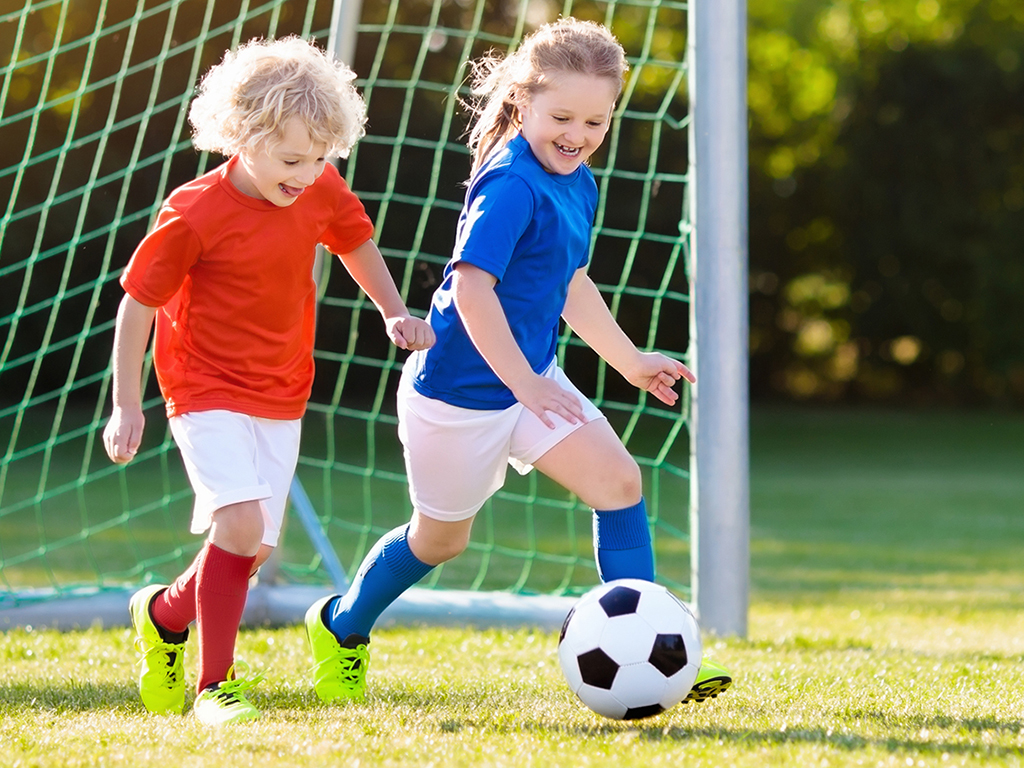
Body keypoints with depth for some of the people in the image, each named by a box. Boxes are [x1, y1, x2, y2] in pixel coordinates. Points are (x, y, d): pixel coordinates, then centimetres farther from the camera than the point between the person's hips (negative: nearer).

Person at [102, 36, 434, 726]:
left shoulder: (323, 192, -6)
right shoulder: (195, 214, -21)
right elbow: (137, 302, -11)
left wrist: (394, 312, 9)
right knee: (240, 523, -23)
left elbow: (355, 240, 18)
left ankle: (164, 614, 34)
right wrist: (126, 406, -7)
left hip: (281, 396, 6)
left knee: (252, 549, 4)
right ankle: (216, 684, -11)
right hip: (207, 390, -6)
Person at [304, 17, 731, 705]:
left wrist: (630, 361, 24)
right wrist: (524, 383, -32)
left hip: (531, 378, 8)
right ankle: (342, 627, 36)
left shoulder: (578, 185, 6)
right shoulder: (511, 185, -24)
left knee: (619, 479, -8)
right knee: (442, 537, 10)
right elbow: (472, 286, -32)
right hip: (461, 391, -8)